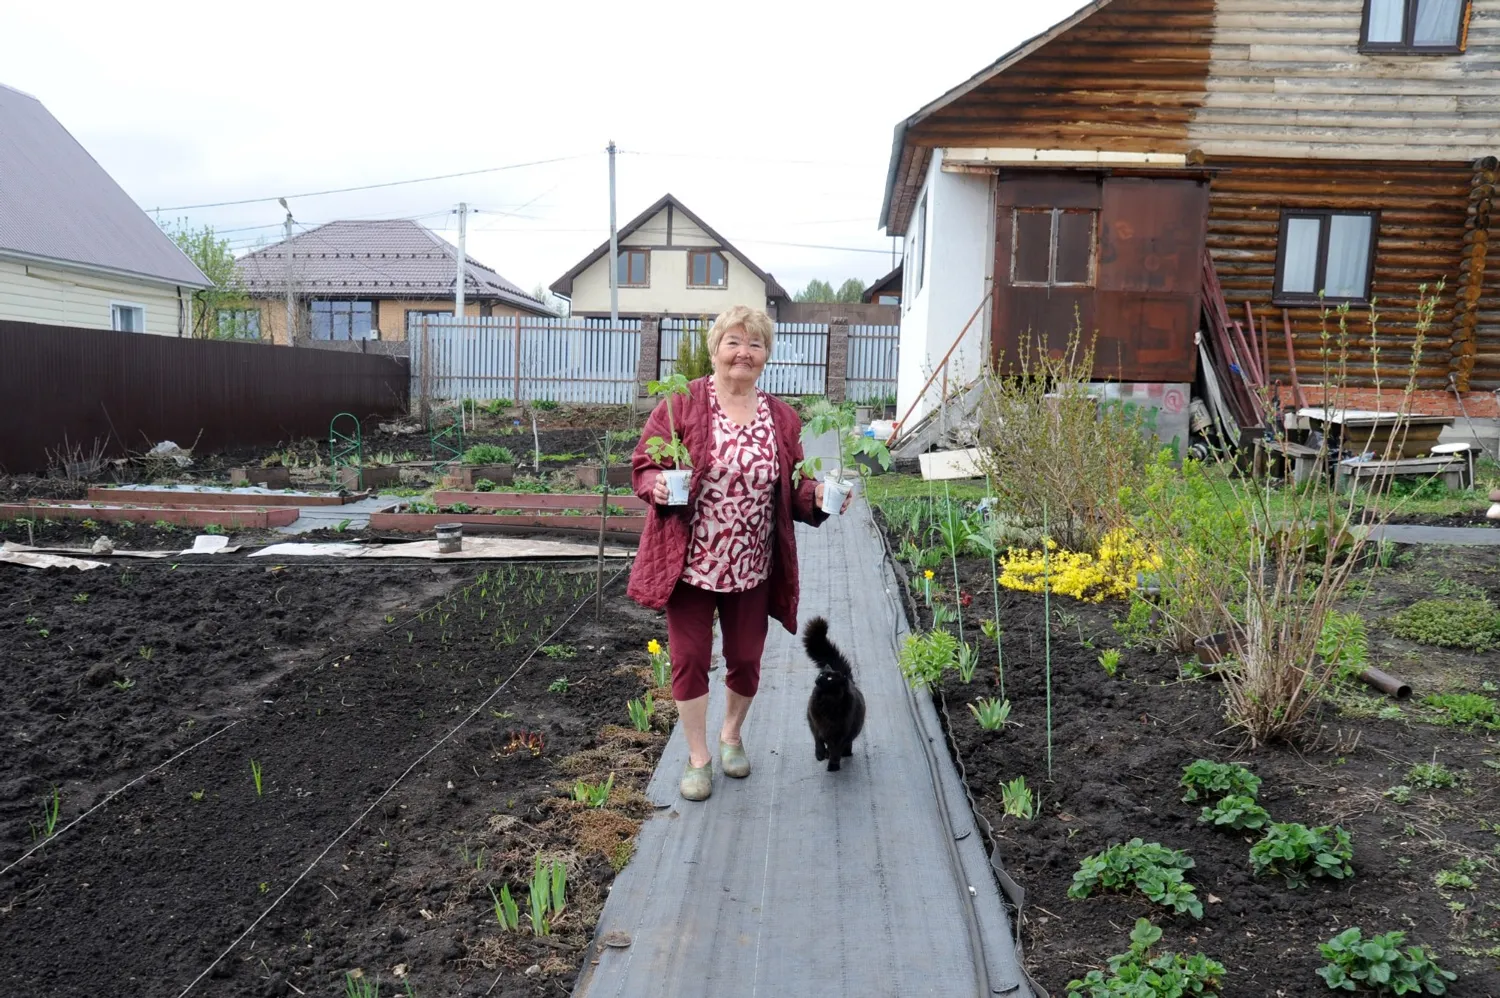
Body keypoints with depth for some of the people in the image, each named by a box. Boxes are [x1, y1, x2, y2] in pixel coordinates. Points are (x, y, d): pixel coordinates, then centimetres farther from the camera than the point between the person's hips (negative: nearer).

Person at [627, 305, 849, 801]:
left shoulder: (782, 417, 5)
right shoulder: (682, 403, -6)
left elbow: (793, 489, 10)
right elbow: (643, 464, -3)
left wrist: (818, 495, -11)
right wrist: (658, 484, -24)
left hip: (751, 568, 3)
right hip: (689, 562, -3)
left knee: (746, 659, 14)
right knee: (690, 658, 5)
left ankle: (731, 735, 42)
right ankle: (698, 757, 24)